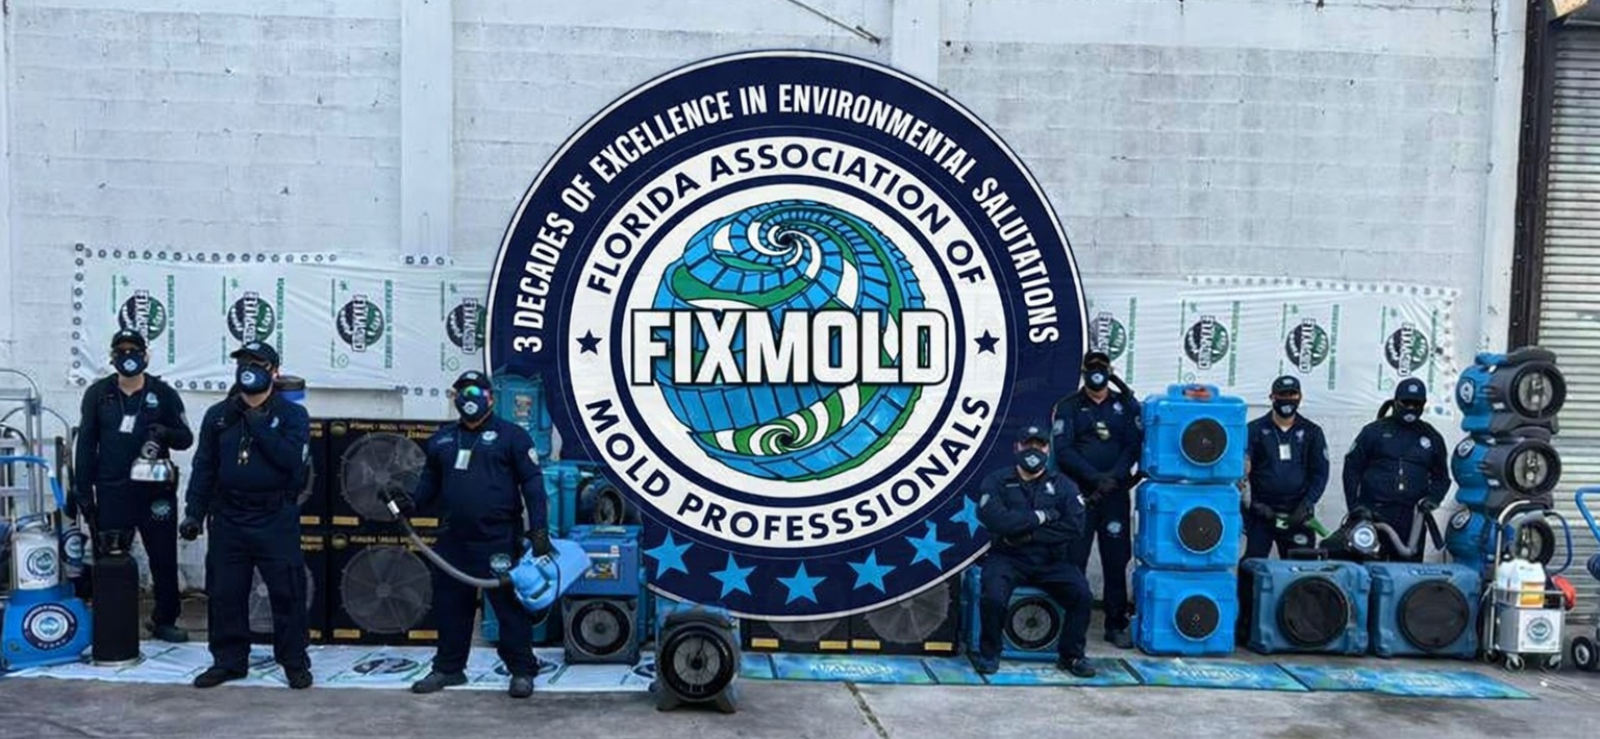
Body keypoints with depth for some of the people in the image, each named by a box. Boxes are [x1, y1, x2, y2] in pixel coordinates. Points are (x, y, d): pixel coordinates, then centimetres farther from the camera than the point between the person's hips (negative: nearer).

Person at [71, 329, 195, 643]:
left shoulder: (163, 393, 4)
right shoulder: (98, 393, 6)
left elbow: (186, 438, 5)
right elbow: (86, 444, 7)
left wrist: (166, 433, -18)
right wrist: (83, 491, 3)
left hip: (156, 490, 0)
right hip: (111, 492, 0)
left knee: (164, 558, 5)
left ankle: (165, 620, 18)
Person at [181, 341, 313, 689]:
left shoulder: (292, 414, -1)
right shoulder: (218, 415, 9)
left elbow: (294, 458, -17)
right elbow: (204, 467, 10)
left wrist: (259, 426, -17)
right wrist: (194, 512, 5)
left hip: (276, 520, -3)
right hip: (228, 520, 4)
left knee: (287, 594, 0)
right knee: (225, 594, 9)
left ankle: (295, 662, 11)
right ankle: (229, 660, 23)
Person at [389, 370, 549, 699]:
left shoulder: (511, 435, -2)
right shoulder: (442, 438, 14)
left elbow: (532, 483, -6)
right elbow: (430, 480, 22)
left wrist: (538, 529, -13)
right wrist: (412, 503, 2)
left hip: (499, 539, -5)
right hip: (454, 539, 5)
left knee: (510, 604, -2)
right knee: (449, 604, 12)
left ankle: (522, 671, 6)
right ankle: (448, 668, 26)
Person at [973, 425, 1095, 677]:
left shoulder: (1063, 485, 9)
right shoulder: (996, 481, 4)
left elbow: (1074, 527, -7)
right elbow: (995, 520, -14)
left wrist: (1028, 534, -13)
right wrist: (1040, 517, -11)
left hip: (1052, 562, 2)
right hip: (1008, 559, -2)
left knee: (1083, 596, -20)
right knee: (993, 597, -30)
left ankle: (1071, 655, 3)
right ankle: (989, 653, -3)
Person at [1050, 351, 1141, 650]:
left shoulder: (1126, 406, 10)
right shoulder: (1068, 407, 4)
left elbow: (1133, 446, 2)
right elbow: (1063, 451, -5)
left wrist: (1114, 476, -13)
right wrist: (1094, 477, -15)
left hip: (1115, 494, 2)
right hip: (1078, 493, -2)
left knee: (1116, 560, 6)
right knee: (1072, 560, -2)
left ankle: (1116, 625, 16)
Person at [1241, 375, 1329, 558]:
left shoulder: (1312, 432, 11)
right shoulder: (1255, 430, 5)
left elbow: (1320, 473, 8)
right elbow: (1241, 467, 0)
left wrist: (1307, 504, -4)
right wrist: (1254, 503, -11)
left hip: (1297, 515, 1)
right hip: (1261, 513, -1)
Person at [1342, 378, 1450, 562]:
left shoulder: (1431, 438, 16)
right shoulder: (1374, 431, 7)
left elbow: (1441, 477, 21)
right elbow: (1352, 468, 6)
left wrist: (1433, 498, 0)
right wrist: (1355, 505, -3)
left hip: (1411, 519, 3)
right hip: (1373, 515, -2)